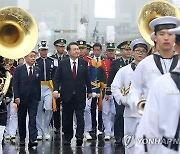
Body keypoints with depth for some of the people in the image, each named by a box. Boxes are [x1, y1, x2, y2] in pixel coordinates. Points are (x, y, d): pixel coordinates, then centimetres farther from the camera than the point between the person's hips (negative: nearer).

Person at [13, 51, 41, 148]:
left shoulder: (37, 70, 7)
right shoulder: (19, 69, -1)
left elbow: (38, 85, 10)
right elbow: (15, 84, -4)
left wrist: (38, 97, 6)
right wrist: (16, 97, -12)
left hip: (33, 99, 1)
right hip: (22, 98, -1)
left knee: (32, 120, -9)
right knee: (21, 120, 9)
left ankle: (32, 140, -17)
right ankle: (22, 139, 22)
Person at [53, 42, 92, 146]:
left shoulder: (84, 63, 4)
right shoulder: (63, 63, 1)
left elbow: (87, 78, 9)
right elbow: (57, 78, 1)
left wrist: (89, 91, 9)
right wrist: (56, 89, -12)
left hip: (80, 95, 0)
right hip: (67, 95, 0)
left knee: (80, 116, -8)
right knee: (67, 118, 8)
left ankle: (79, 136, -10)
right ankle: (67, 138, 16)